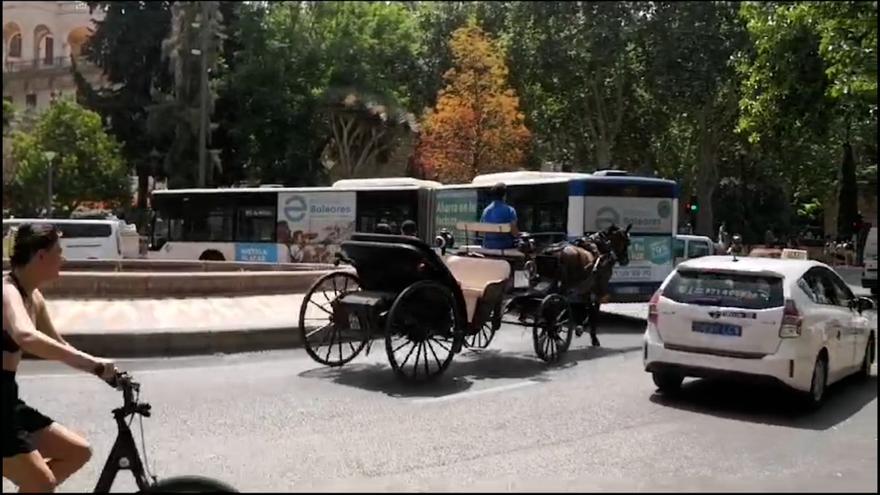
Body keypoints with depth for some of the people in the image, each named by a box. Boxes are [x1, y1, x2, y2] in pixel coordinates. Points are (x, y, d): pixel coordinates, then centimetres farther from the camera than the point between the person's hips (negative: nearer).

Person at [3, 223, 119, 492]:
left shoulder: (33, 297, 10)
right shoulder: (8, 291, -19)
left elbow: (59, 345, 22)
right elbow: (26, 338, -41)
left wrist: (103, 369, 12)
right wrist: (92, 362, -43)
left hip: (9, 402, 9)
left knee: (79, 451, 10)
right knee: (43, 483, -12)